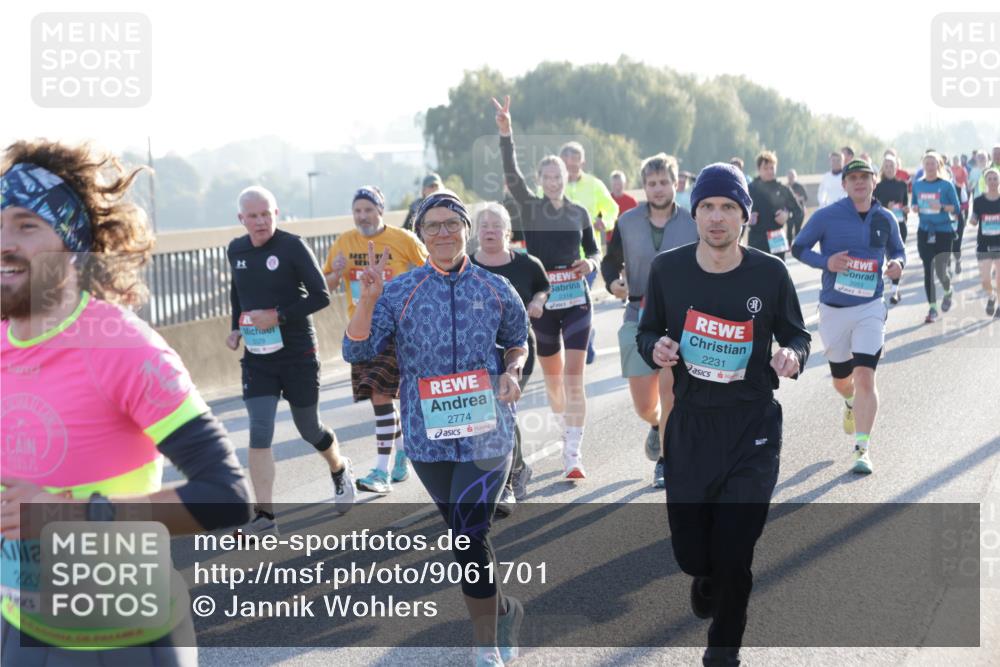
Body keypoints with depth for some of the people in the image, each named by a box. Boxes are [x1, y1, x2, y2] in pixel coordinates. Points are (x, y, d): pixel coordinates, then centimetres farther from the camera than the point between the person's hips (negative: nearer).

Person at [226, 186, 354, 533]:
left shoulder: (292, 246, -12)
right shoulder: (236, 250, 4)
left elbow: (321, 296, -13)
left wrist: (278, 316, -21)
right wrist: (236, 328, 9)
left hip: (298, 353, -3)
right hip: (256, 356, 3)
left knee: (309, 428, 11)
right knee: (259, 433, -8)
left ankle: (340, 470, 43)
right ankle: (264, 515, -5)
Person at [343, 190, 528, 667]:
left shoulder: (496, 289, 3)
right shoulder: (399, 292, -1)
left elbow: (518, 343, 18)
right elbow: (356, 350, -7)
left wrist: (511, 371, -3)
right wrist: (368, 298, -21)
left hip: (486, 431, -2)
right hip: (428, 435, 2)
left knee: (471, 538, -12)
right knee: (462, 533, 16)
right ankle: (504, 609, 41)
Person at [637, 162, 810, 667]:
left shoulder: (769, 273, -7)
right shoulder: (667, 268, -3)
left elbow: (796, 334, 6)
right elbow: (646, 332, 9)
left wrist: (793, 355, -17)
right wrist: (655, 348, -14)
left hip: (752, 427, -1)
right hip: (689, 424, 2)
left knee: (733, 551, -2)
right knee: (689, 548, 6)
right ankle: (706, 575, 47)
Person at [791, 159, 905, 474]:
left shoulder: (886, 219, 2)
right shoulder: (826, 216, -5)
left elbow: (897, 251, 17)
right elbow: (798, 248, 2)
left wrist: (897, 264, -8)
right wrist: (825, 262, -16)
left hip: (870, 308, 0)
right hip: (833, 308, 0)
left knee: (865, 377, -15)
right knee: (841, 379, 15)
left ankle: (862, 449, -8)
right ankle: (851, 404, 53)